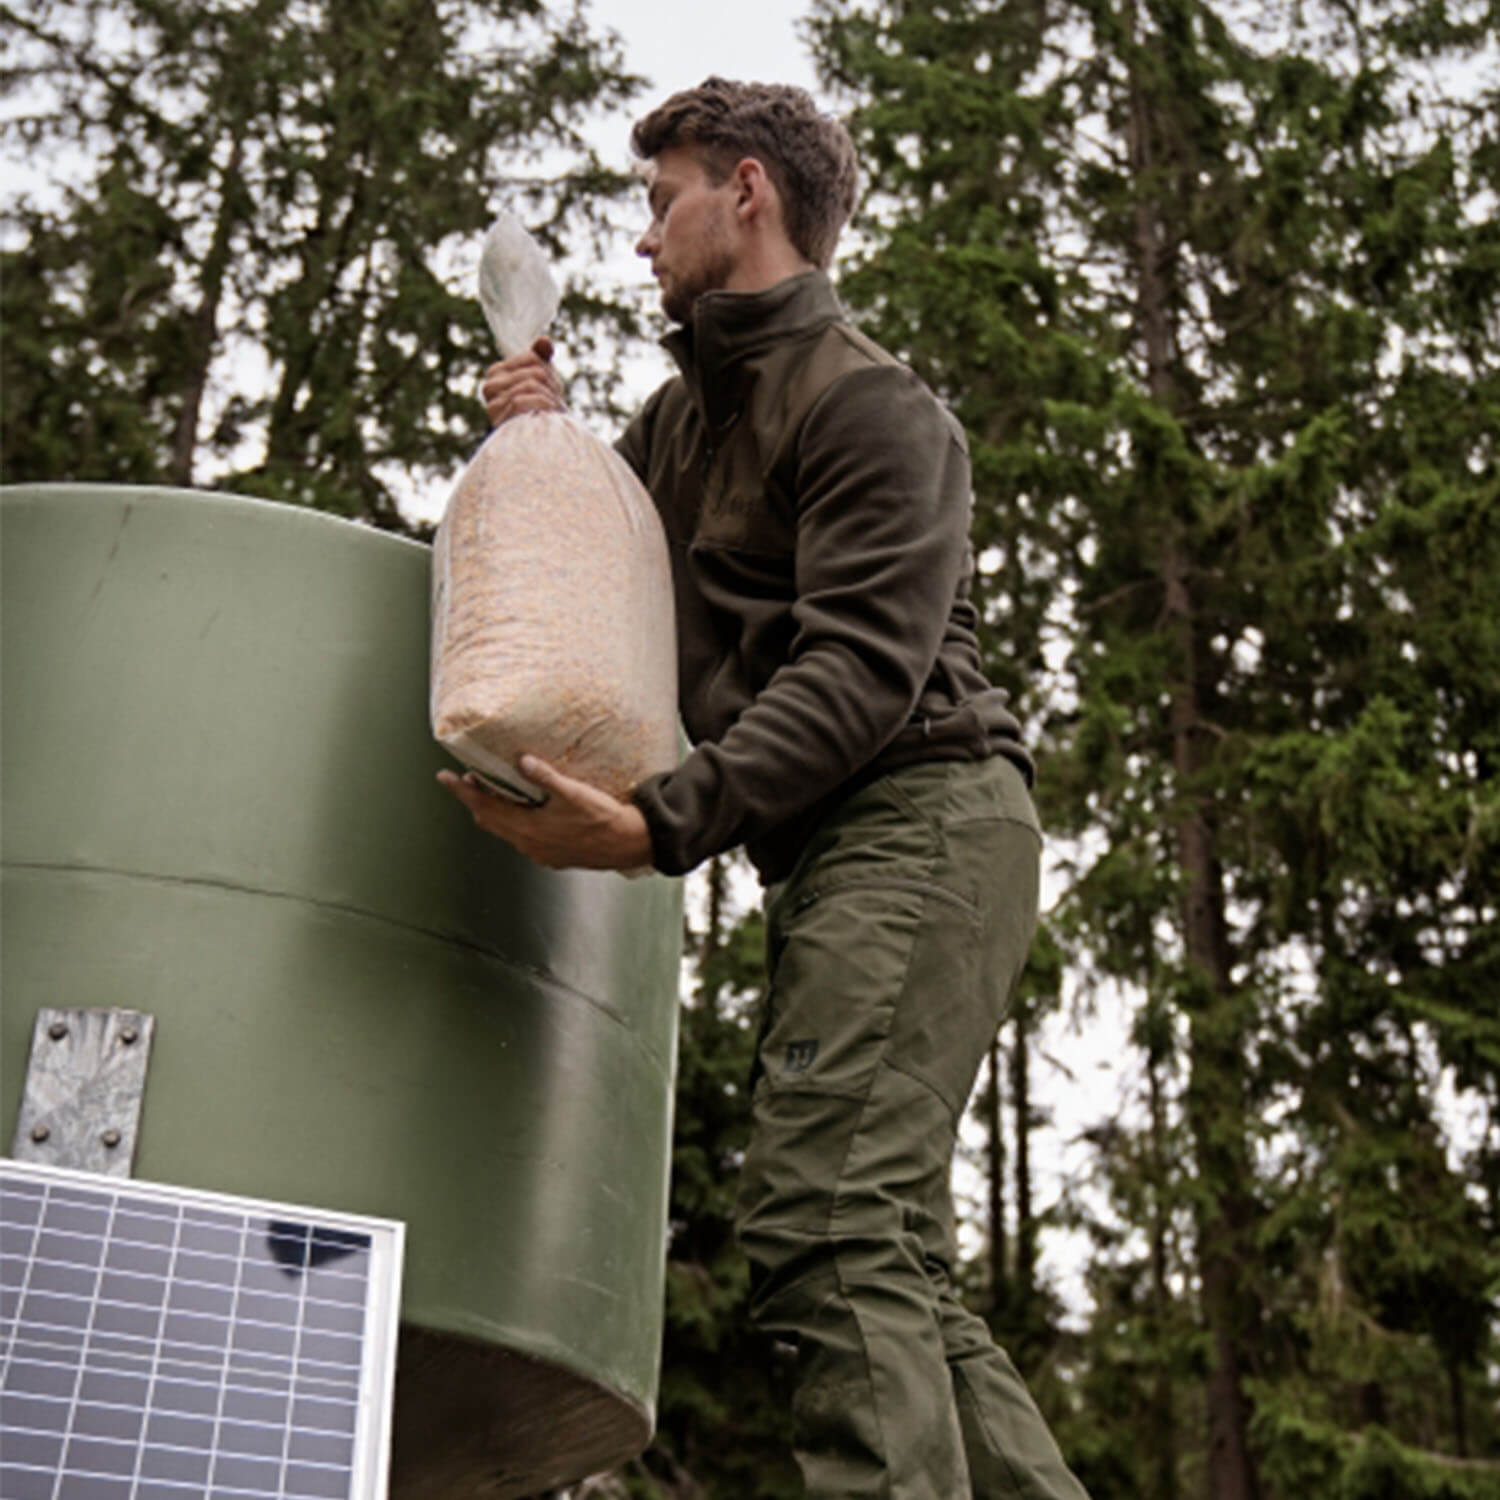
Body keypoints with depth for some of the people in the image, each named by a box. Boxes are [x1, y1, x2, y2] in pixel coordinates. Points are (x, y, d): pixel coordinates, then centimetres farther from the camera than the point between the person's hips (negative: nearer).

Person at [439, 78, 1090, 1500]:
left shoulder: (867, 403, -4)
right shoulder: (678, 415, 24)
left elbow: (863, 664, -17)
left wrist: (661, 822, -28)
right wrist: (543, 441, 15)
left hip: (920, 815, -9)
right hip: (832, 855, 9)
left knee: (824, 1220, -22)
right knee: (890, 1262, 6)